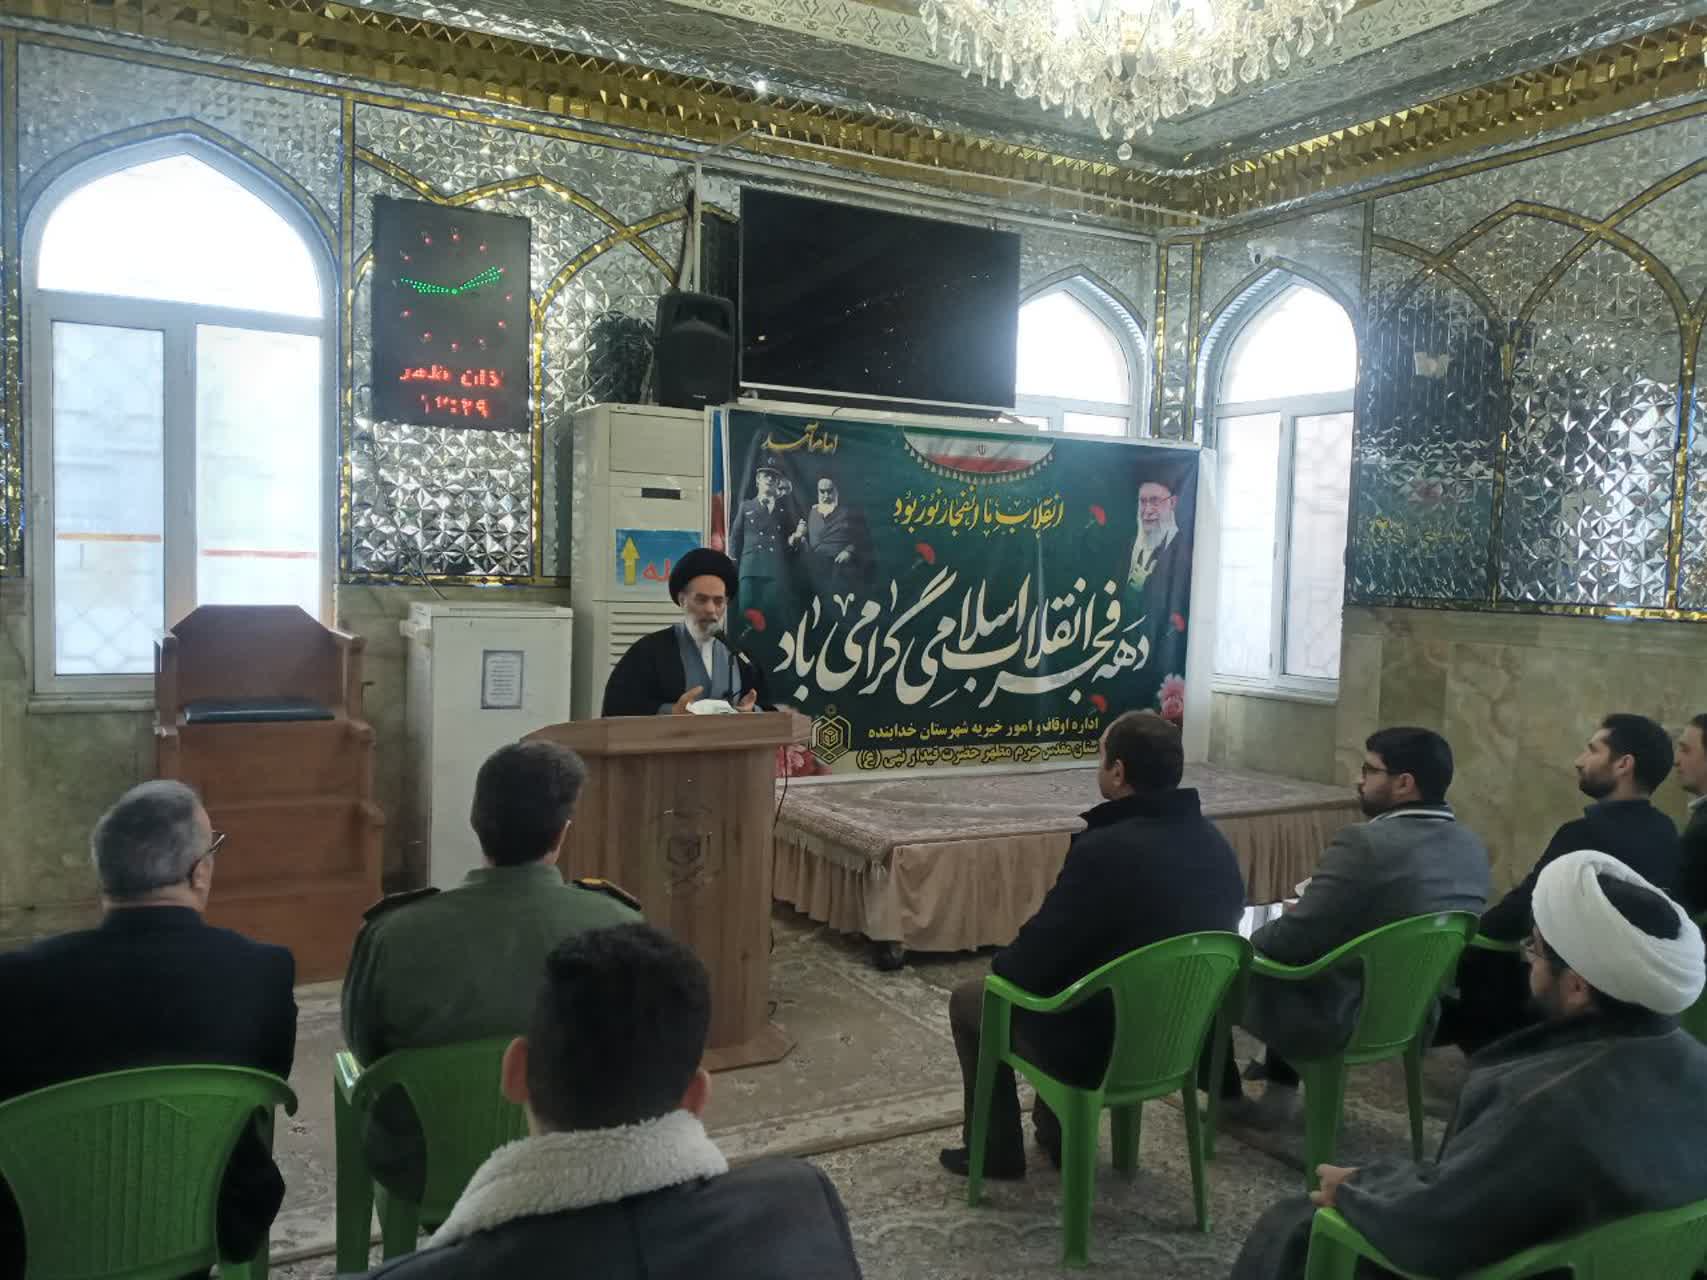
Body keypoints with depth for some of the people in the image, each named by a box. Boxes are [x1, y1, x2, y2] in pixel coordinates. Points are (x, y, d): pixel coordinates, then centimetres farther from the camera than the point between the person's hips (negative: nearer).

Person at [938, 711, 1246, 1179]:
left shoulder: (1104, 849, -29)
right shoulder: (1215, 843, -4)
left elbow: (1034, 959, -22)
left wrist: (999, 963, 3)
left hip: (1101, 1045, -7)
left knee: (968, 999, 17)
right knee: (1059, 978, 33)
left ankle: (995, 1150, 28)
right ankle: (1055, 1132, 40)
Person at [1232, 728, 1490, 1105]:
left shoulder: (1366, 844, -26)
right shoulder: (1471, 845, -1)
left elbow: (1291, 939, -21)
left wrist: (1250, 940, 0)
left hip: (1345, 1021, -8)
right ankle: (1279, 1084, 33)